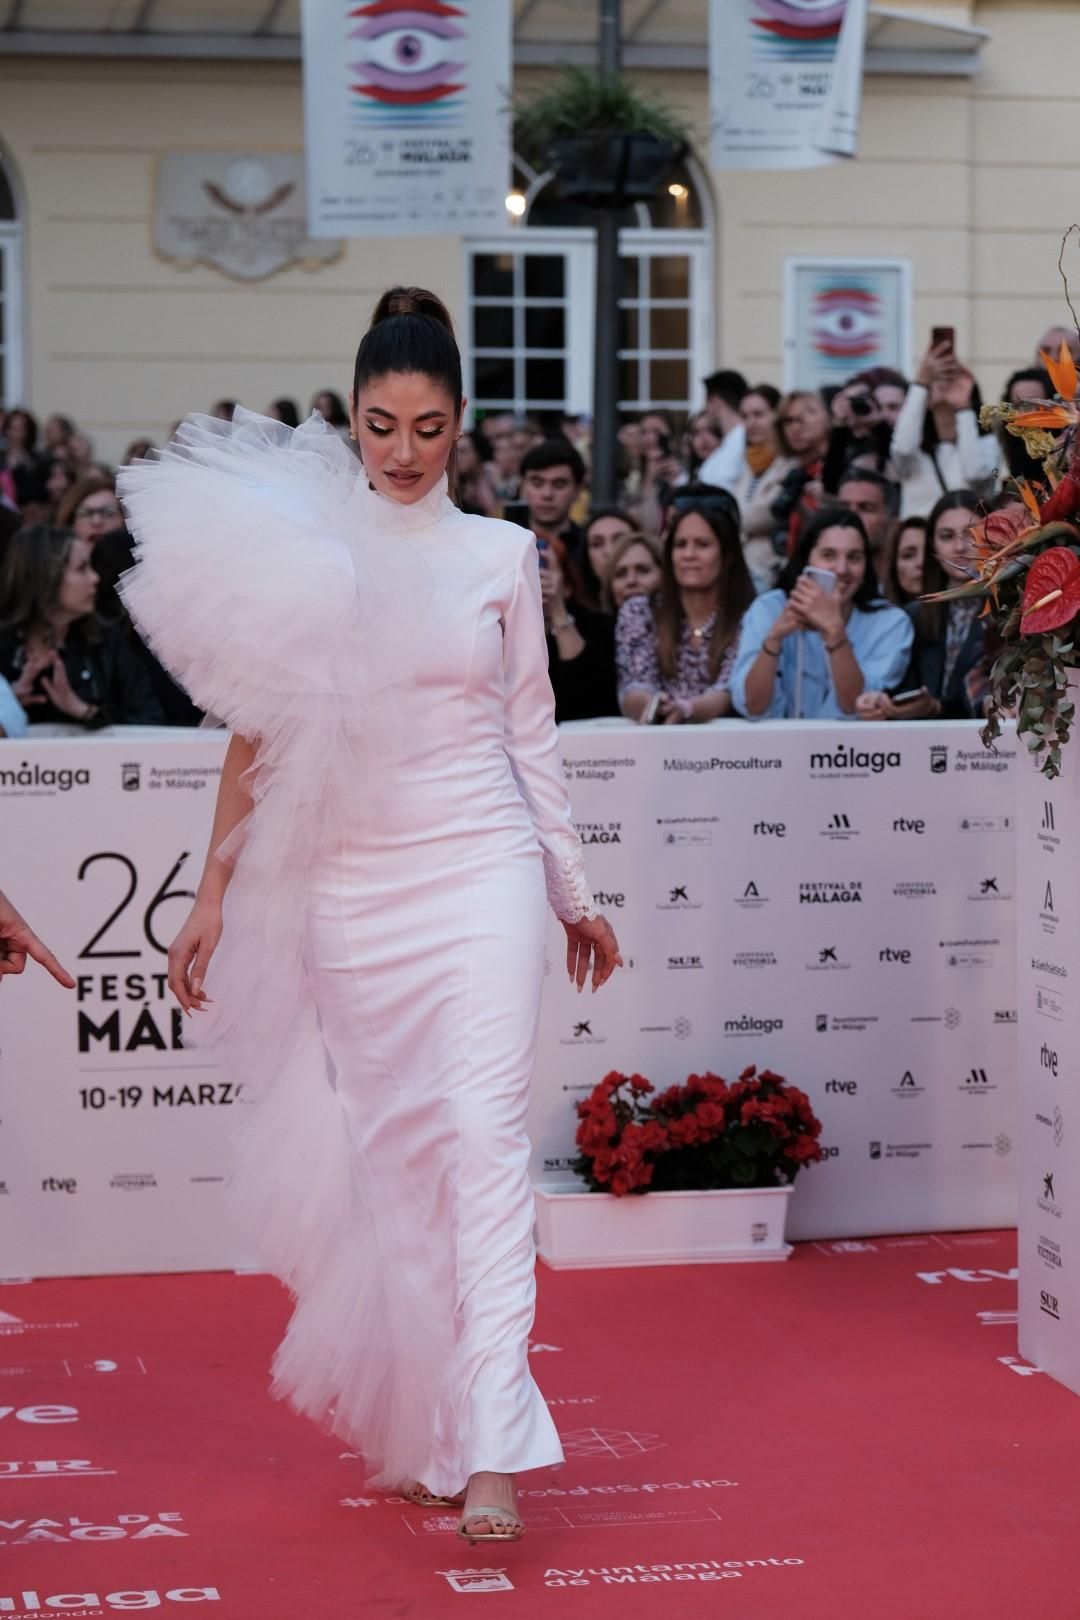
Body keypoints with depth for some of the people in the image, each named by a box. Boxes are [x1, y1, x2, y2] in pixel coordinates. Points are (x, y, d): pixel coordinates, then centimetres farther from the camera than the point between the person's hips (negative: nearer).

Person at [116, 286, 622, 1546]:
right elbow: (258, 736, 6)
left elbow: (530, 732, 12)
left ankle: (490, 1446, -13)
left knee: (484, 1134, -12)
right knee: (386, 1150, 6)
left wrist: (575, 893, 15)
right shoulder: (301, 545, 3)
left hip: (481, 872, -1)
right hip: (350, 886, 1)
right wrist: (213, 897, 4)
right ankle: (413, 1425, 21)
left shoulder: (500, 554, 5)